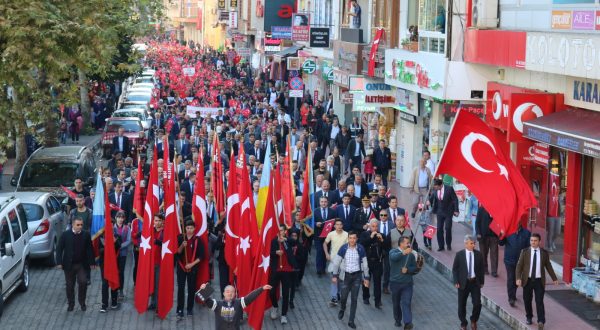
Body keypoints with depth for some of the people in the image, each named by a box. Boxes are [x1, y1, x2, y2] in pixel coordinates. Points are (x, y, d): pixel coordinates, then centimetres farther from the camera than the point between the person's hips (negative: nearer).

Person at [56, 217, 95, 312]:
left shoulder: (86, 235, -4)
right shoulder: (65, 235, -7)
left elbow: (89, 249, 0)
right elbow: (59, 249, -4)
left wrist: (91, 262, -2)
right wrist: (59, 262, -12)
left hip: (82, 264, 0)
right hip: (69, 265, 0)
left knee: (83, 282, -10)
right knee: (70, 285, 8)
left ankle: (82, 302, 11)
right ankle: (70, 304, 23)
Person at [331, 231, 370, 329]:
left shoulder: (361, 248, -7)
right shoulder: (343, 248, -8)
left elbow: (365, 263, 0)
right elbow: (336, 262, -2)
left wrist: (366, 277, 0)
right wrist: (335, 275, -5)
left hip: (357, 275, 0)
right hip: (346, 275, 0)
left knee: (354, 299, 1)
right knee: (344, 296, 3)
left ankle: (351, 321, 9)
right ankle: (342, 309, 39)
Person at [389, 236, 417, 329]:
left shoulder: (411, 255, 5)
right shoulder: (394, 251, -6)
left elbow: (414, 267, 10)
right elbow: (393, 257, -30)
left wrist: (407, 269, -12)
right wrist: (404, 253, -45)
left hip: (407, 283, 1)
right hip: (395, 282, -1)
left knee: (406, 303, -11)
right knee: (396, 303, 13)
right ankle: (398, 321, 31)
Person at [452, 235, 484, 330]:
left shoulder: (478, 254, 0)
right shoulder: (459, 255, -5)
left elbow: (481, 269, 7)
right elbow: (454, 269, -1)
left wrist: (482, 282, 5)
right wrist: (456, 282, -8)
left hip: (475, 282, 1)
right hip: (463, 283, -1)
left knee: (477, 304, -5)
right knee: (462, 305, 8)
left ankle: (474, 320, 23)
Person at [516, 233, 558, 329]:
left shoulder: (544, 253, 2)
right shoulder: (525, 252, 0)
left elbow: (548, 266, 12)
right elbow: (519, 265, -2)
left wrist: (554, 278, 15)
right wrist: (518, 278, -13)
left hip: (539, 281, -1)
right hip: (527, 280, 1)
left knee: (539, 301, -7)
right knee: (527, 300, 9)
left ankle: (541, 321, -8)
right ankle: (529, 317, 29)